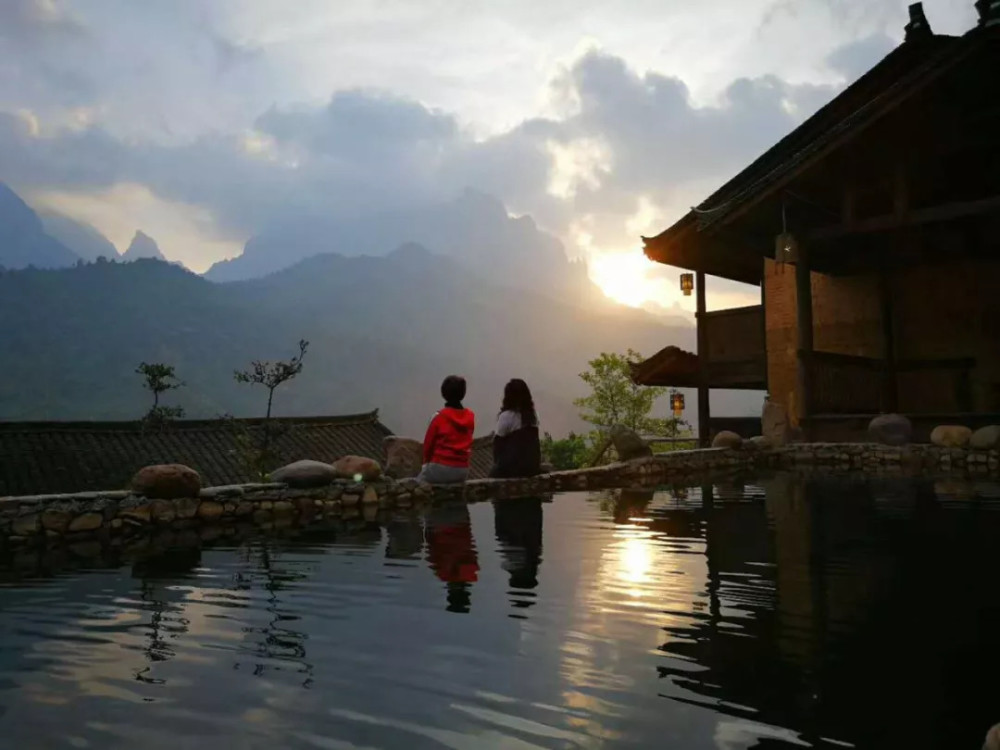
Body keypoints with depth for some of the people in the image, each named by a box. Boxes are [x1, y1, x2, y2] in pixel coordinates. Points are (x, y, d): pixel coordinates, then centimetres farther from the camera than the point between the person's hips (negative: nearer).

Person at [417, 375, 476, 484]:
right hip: (463, 471, 5)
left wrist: (427, 461, 16)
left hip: (441, 468, -5)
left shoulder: (439, 417, -11)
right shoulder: (470, 416, 3)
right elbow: (467, 444, 10)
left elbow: (428, 444, -1)